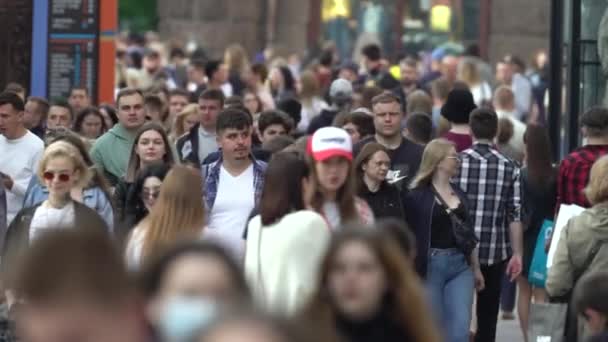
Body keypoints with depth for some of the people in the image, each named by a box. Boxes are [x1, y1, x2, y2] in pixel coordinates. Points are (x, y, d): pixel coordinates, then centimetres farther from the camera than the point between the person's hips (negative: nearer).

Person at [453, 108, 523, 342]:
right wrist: (516, 254, 2)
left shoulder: (457, 162, -5)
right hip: (495, 252, 1)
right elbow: (515, 215, -4)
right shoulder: (509, 168, -3)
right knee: (488, 313, 9)